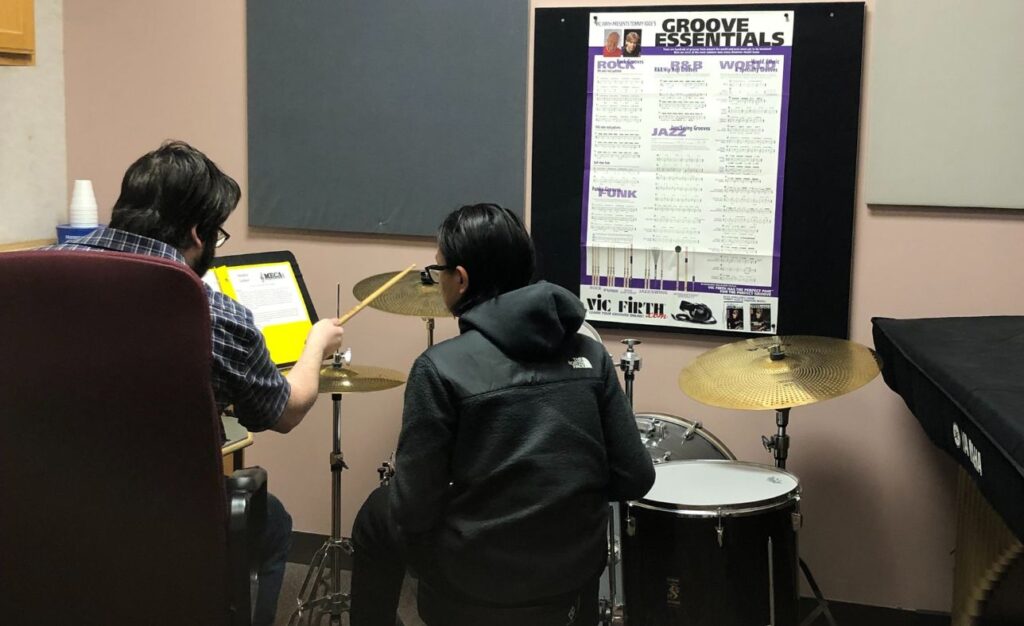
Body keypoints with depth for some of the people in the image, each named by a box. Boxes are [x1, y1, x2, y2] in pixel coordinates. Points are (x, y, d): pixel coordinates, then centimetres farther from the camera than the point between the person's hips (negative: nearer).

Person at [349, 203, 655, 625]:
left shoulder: (441, 367, -15)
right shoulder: (589, 353, -2)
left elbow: (413, 511, -14)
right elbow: (634, 479, -3)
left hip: (480, 574, -4)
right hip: (579, 564, 4)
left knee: (378, 516, 24)